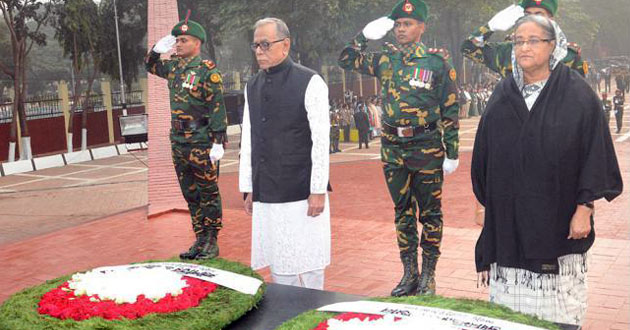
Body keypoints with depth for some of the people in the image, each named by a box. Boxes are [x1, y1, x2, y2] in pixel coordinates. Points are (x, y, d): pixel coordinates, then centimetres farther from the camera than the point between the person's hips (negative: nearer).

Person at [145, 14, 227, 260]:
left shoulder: (208, 71, -10)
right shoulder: (174, 67, 12)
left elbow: (218, 108, -14)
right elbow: (150, 66, 31)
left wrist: (218, 143, -19)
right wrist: (158, 49, 11)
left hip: (202, 142, -8)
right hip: (179, 141, 8)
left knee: (208, 193, 1)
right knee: (190, 194, 12)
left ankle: (211, 243, 9)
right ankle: (200, 239, 22)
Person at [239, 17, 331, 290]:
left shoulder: (310, 83, -6)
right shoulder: (252, 86, 11)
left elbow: (321, 140, -10)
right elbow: (248, 141, 13)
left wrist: (318, 191, -12)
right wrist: (248, 189, 13)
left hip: (302, 195, -5)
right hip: (265, 196, 5)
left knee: (307, 269, 4)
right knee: (278, 266, 13)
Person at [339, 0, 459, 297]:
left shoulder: (437, 62, -4)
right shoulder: (385, 59, 6)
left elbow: (451, 110, -4)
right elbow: (346, 61, 11)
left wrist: (452, 153, -7)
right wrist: (365, 35, -2)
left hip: (427, 148, -4)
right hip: (393, 148, 4)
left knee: (430, 212, 5)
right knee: (402, 211, 11)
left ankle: (428, 275, 17)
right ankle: (409, 273, 23)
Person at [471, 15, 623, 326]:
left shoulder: (578, 94, -3)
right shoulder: (502, 96, 7)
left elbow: (595, 154, -5)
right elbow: (484, 156, 11)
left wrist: (584, 208, -10)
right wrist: (489, 199, 9)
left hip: (557, 222, -3)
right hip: (508, 220, 3)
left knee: (558, 312, 4)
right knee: (510, 312, 8)